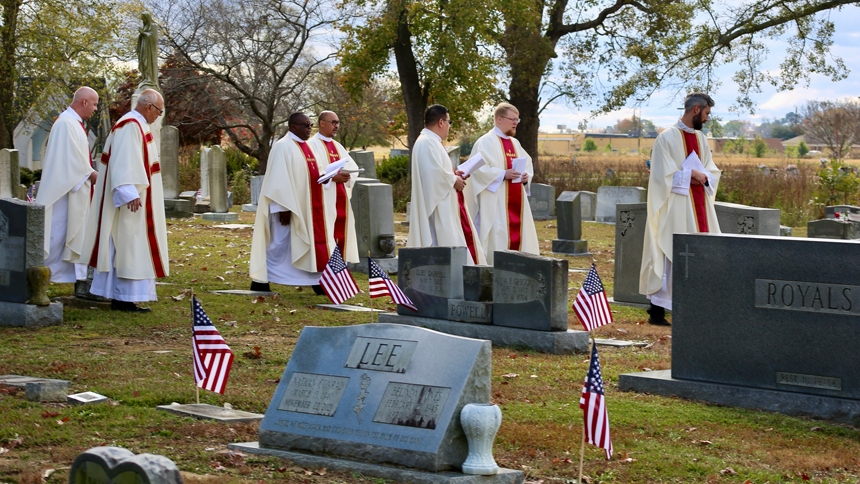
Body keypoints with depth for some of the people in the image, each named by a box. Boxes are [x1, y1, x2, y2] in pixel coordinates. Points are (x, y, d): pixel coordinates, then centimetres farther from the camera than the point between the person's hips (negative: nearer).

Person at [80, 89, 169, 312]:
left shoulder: (136, 125, 16)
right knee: (129, 245, -9)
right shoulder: (130, 126, -16)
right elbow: (124, 162, -24)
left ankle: (118, 296, 13)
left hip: (133, 199, 11)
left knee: (121, 247, 10)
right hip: (130, 199, -11)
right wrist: (130, 193, -30)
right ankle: (125, 297, -8)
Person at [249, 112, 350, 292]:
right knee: (280, 244, -3)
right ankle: (260, 282, 6)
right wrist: (284, 207, -22)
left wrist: (334, 176, 4)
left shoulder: (307, 147, 15)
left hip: (310, 207, 9)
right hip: (291, 207, -9)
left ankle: (318, 281, 12)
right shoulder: (283, 147, -13)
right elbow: (279, 179, -18)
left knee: (316, 242, 7)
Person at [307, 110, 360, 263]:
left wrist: (346, 175, -8)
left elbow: (354, 168, 13)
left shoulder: (338, 146, 19)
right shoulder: (312, 145, -4)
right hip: (324, 200, -8)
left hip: (341, 199, 8)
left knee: (341, 234, 6)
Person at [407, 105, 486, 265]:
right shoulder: (427, 143, -18)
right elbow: (435, 173, -26)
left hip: (446, 206, 11)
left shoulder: (431, 141, 16)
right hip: (438, 207, -11)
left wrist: (453, 174, 10)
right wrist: (454, 181, -12)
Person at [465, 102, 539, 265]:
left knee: (518, 234, 5)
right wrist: (503, 174, -22)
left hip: (516, 200, 8)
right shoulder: (486, 142, -7)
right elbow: (479, 168, -16)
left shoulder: (515, 143, 17)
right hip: (496, 201, -8)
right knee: (498, 237, -10)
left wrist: (526, 175, -1)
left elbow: (528, 164, 22)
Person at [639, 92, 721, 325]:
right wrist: (691, 175, -11)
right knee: (672, 257, -7)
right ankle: (657, 311, -1)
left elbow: (713, 172, 14)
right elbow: (664, 176, -14)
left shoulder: (701, 138, 13)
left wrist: (702, 178, -8)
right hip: (676, 208, -7)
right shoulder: (667, 138, -9)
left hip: (699, 209, 7)